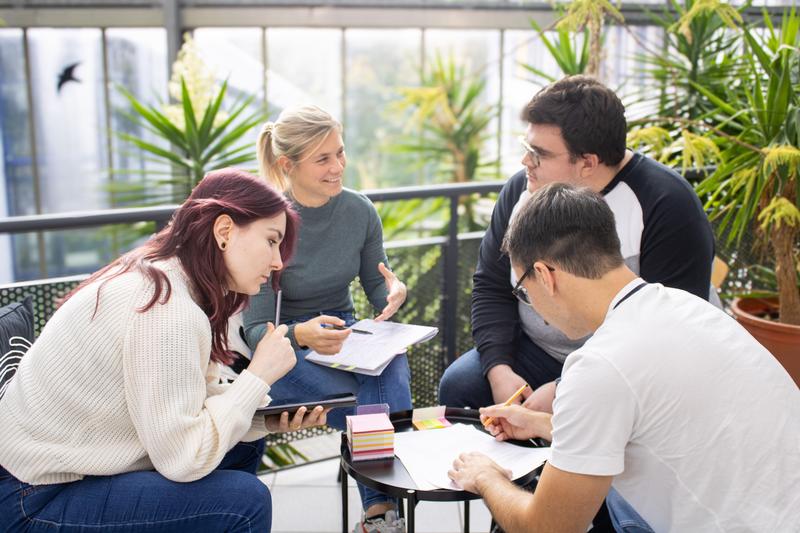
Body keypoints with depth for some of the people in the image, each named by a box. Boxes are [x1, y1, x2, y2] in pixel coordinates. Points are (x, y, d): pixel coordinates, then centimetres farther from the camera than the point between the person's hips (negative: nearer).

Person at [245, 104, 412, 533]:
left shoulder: (360, 211, -3)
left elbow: (375, 288, 9)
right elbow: (256, 330, -16)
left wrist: (394, 292, -18)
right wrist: (301, 336, -40)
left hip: (343, 334, 4)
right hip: (283, 350, -4)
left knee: (392, 363, -31)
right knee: (367, 405, -31)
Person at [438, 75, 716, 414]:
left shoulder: (666, 207, -19)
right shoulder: (522, 190, 0)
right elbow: (491, 287, 6)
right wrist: (499, 369, -11)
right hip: (537, 351, 5)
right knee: (457, 387, -16)